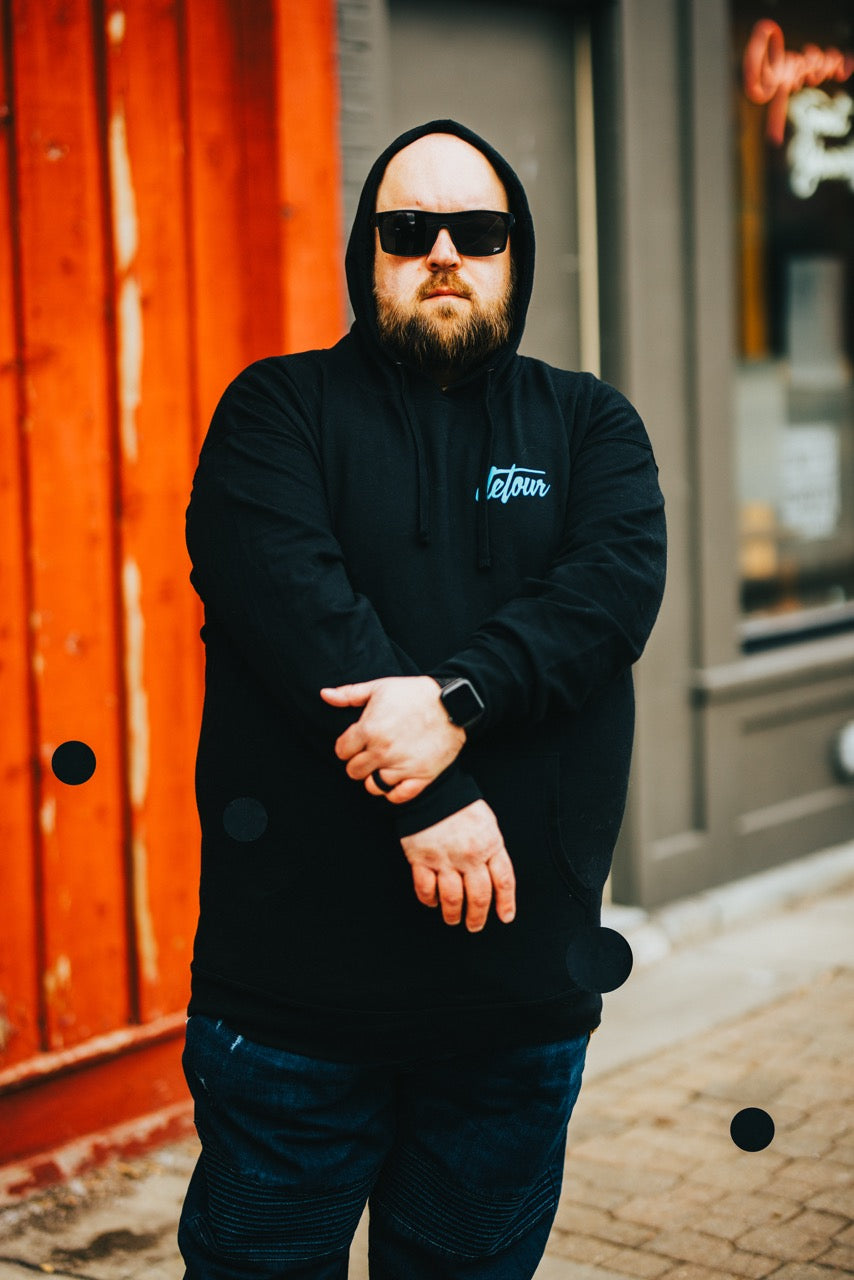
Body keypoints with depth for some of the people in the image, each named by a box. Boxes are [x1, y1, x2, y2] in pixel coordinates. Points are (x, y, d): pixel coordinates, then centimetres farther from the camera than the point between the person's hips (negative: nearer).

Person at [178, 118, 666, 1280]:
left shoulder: (589, 424, 12)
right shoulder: (278, 409, 4)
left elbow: (621, 579, -7)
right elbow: (282, 586, -12)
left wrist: (458, 700, -24)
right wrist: (430, 795, -21)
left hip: (521, 968, 2)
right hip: (294, 958, -2)